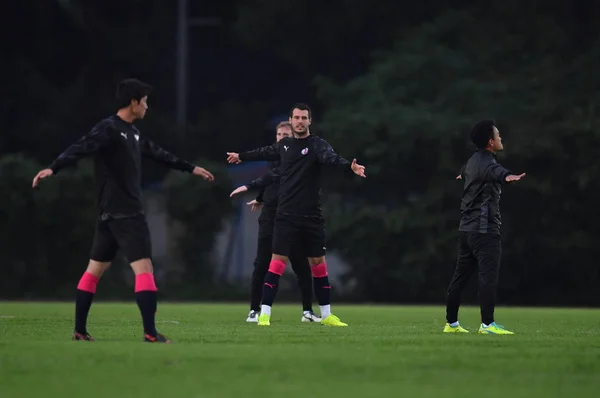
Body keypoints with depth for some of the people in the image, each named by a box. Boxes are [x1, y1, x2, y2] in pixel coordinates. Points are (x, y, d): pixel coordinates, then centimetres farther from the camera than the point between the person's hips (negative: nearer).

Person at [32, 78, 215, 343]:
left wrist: (190, 168, 40)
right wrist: (53, 168, -42)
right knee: (144, 268, -11)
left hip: (112, 213, 10)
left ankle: (80, 331, 14)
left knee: (95, 268, 11)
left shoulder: (132, 133, 17)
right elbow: (80, 149, -27)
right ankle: (150, 333, -15)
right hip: (124, 213, -10)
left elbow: (158, 153, 31)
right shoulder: (109, 129, -13)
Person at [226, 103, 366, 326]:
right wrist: (242, 157, 45)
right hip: (286, 215, 1)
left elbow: (331, 158, -29)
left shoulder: (318, 145, -7)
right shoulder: (284, 145, 6)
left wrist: (349, 166, -51)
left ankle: (326, 315, 18)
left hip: (312, 216, -1)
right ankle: (264, 314, -5)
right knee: (278, 260, -7)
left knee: (318, 262, 7)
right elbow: (266, 152, 28)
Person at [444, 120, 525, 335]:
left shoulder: (473, 161, 17)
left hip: (467, 228, 10)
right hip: (485, 229, -10)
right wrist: (507, 176, -65)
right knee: (489, 277, -13)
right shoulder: (485, 162, -14)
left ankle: (451, 323, 20)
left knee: (460, 276, 13)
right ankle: (487, 324, -18)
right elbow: (493, 171, -41)